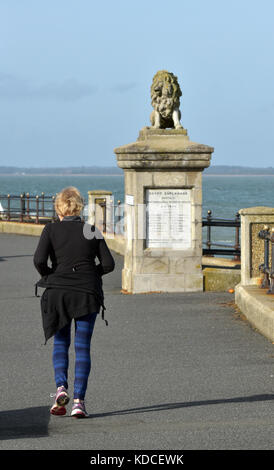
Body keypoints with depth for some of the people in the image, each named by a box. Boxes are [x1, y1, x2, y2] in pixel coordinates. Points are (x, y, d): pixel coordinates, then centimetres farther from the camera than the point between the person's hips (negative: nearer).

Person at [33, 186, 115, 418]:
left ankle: (61, 386, -7)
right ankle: (79, 401, -2)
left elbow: (39, 260, -12)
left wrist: (49, 276, 6)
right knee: (83, 347, 6)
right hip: (88, 293, 1)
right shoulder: (92, 231, 4)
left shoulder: (51, 229, 0)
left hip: (57, 292, 0)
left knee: (60, 343, 15)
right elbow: (108, 264, 0)